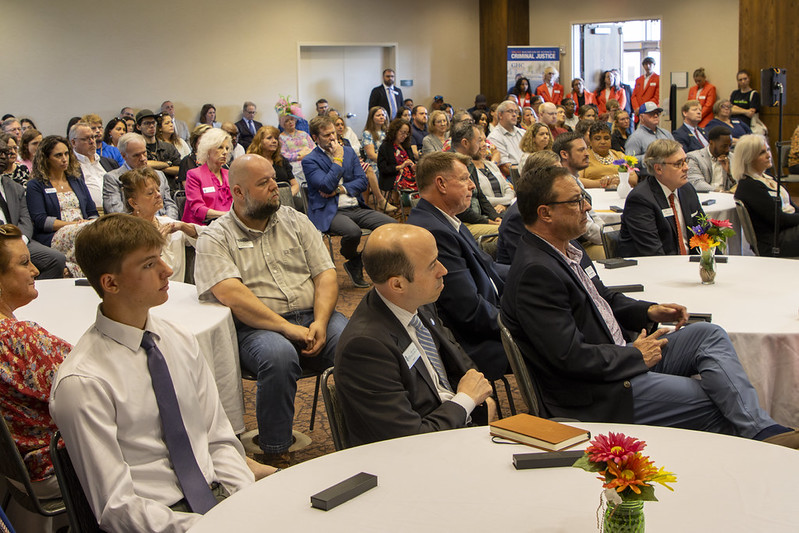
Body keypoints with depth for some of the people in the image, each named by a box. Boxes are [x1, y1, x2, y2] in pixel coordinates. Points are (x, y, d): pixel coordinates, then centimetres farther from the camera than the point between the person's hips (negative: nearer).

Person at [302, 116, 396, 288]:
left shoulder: (349, 152, 16)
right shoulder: (310, 161, -1)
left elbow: (363, 182, 9)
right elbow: (327, 186, -15)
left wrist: (340, 189, -7)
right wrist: (338, 159, -7)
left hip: (356, 208, 6)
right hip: (330, 212, -6)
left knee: (392, 225, -15)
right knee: (353, 231, -38)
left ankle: (355, 265, -2)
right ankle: (352, 259, -1)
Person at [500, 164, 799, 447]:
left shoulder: (567, 249, 9)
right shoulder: (535, 273, -23)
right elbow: (571, 356, -27)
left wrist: (648, 311, 7)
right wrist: (635, 357, -14)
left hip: (626, 356, 10)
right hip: (596, 394, -10)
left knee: (710, 335, -3)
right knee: (711, 403, -14)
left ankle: (763, 431, -11)